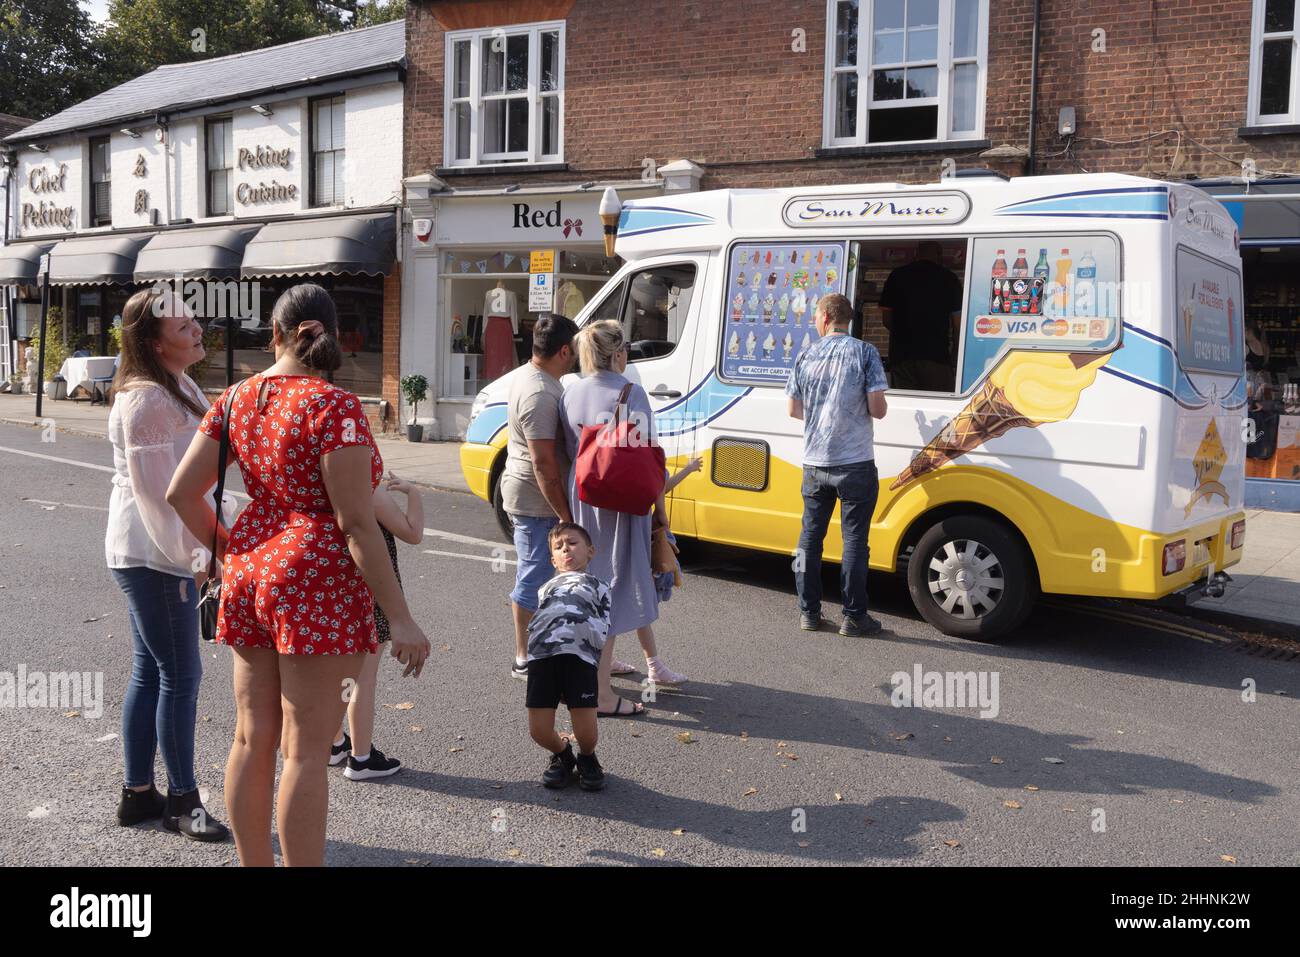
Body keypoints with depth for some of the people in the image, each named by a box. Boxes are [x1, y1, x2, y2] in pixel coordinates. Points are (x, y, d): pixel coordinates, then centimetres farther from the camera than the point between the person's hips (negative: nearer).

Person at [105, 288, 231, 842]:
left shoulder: (181, 388, 12)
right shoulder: (146, 400, -19)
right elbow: (155, 491, -22)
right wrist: (193, 554, -18)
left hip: (165, 550, 10)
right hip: (152, 553, -10)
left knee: (151, 672, 15)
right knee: (180, 676, -2)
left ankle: (138, 794, 25)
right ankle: (183, 801, 9)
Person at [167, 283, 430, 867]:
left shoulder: (237, 398, 6)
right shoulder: (335, 407, -14)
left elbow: (181, 492, 8)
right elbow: (356, 524, -18)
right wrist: (401, 619, -14)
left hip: (250, 574, 7)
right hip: (318, 583, -7)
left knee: (252, 738, 15)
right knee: (306, 751, 0)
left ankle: (254, 863, 28)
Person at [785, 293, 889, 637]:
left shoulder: (806, 356, 4)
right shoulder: (864, 353, -6)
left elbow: (794, 409, 8)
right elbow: (877, 408, -11)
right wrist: (855, 411, 11)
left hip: (815, 464, 3)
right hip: (855, 464, -3)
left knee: (810, 536, 14)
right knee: (854, 540, 3)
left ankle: (809, 612, 19)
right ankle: (854, 618, 7)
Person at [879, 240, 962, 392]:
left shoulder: (896, 276, 8)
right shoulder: (948, 278, 2)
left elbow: (886, 319, 10)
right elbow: (957, 324, 1)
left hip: (901, 354, 3)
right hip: (936, 354, -2)